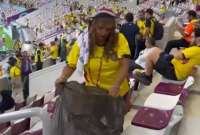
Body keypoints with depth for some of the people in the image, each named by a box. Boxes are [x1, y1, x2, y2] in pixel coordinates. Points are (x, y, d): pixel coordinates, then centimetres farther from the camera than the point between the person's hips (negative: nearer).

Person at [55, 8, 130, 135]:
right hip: (93, 91, 0)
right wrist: (63, 77, -31)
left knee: (115, 124, 22)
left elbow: (125, 63, -24)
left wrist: (116, 85, -38)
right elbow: (71, 65, -11)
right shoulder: (83, 41, -15)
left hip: (117, 91, 0)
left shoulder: (119, 39, -17)